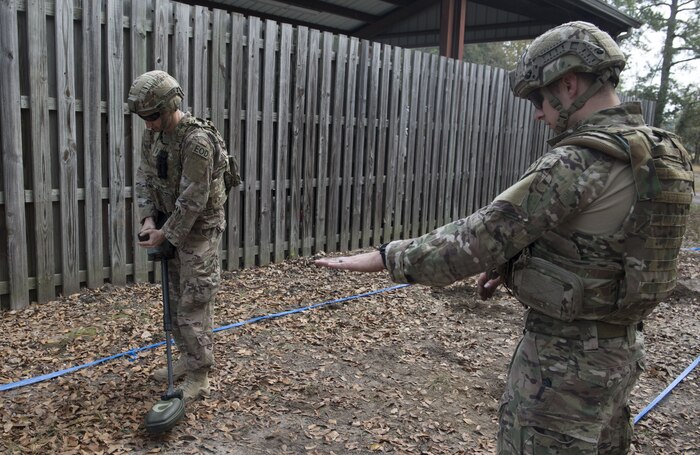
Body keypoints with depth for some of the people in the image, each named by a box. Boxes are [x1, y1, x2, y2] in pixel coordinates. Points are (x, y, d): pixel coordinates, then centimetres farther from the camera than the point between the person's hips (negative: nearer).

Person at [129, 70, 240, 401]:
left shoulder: (197, 140, -26)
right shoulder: (154, 133, 2)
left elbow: (193, 200, -25)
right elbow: (144, 177, 7)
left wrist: (164, 234, -18)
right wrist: (148, 218, -7)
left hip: (199, 230, -9)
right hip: (172, 226, 9)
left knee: (194, 304, -4)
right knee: (176, 298, 17)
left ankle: (199, 377, 7)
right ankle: (187, 358, 33)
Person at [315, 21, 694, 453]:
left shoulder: (577, 162, -25)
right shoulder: (660, 151, 5)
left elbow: (483, 234, -24)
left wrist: (386, 258, -16)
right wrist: (515, 260, 8)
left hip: (566, 354, -9)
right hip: (620, 346, 9)